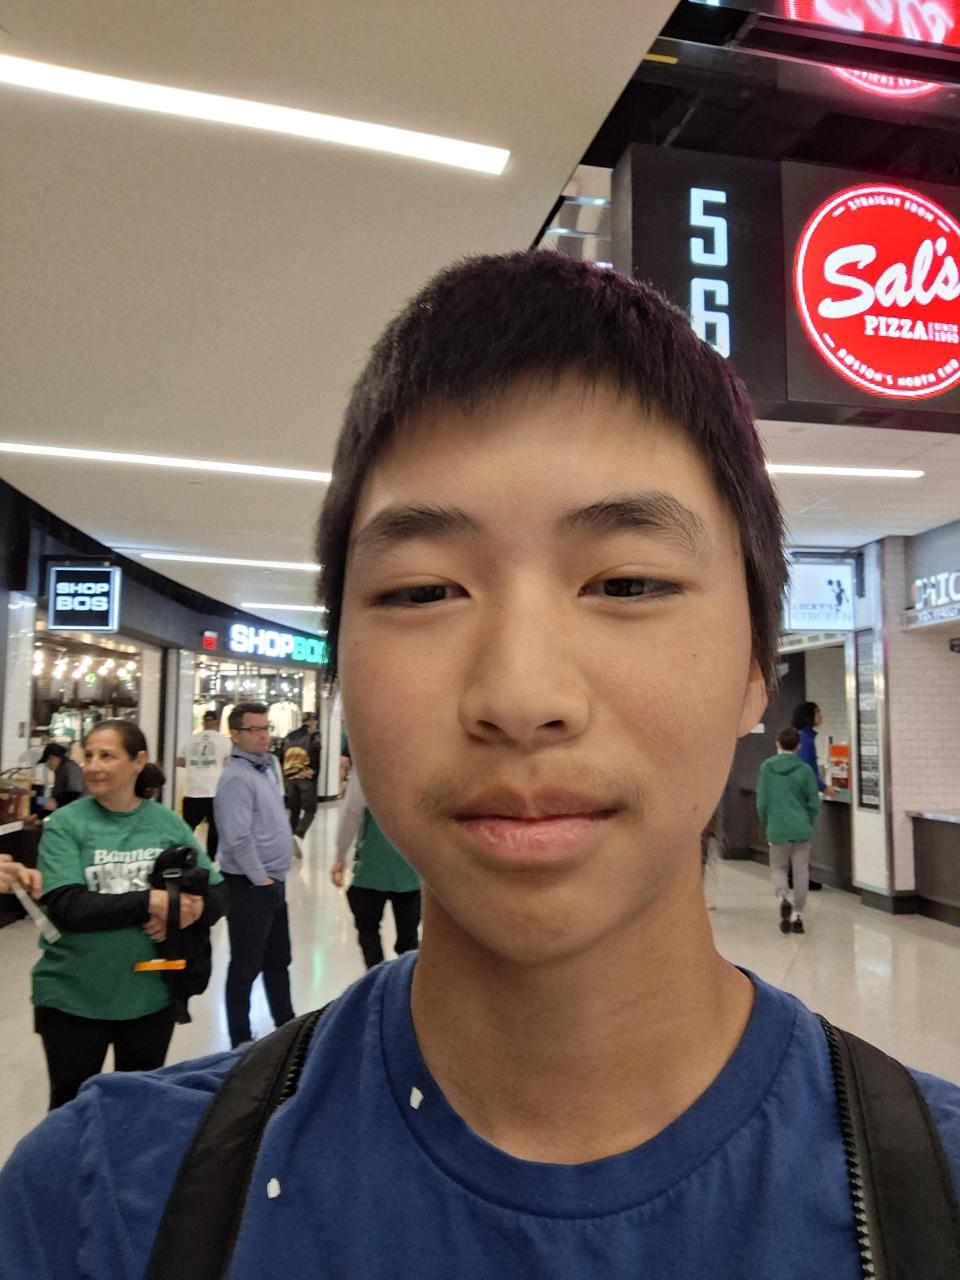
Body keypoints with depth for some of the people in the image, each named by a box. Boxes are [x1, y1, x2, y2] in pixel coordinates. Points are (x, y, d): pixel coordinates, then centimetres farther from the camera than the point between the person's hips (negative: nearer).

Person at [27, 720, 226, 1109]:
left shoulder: (168, 823, -3)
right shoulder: (65, 824, -10)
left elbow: (217, 896, 0)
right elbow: (66, 907, -21)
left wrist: (191, 910, -21)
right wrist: (149, 901, -26)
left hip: (151, 994, 2)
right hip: (72, 997, -2)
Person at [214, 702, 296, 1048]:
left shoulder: (263, 768, 9)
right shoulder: (237, 777, -20)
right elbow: (239, 840, -26)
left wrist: (273, 877, 15)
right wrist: (261, 879, -18)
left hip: (272, 882, 9)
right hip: (250, 886, -9)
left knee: (278, 960, 21)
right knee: (246, 965, 5)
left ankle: (286, 1024, 36)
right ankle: (241, 1042, 19)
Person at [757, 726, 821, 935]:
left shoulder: (766, 767, -4)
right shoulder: (805, 769, -4)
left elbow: (762, 802, -2)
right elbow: (814, 803, -1)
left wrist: (766, 825, 10)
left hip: (777, 828, 0)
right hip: (801, 829, 0)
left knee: (778, 868, 15)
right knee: (800, 872, 9)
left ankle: (783, 898, -11)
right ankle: (797, 915, 11)